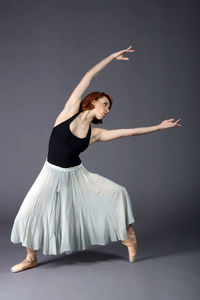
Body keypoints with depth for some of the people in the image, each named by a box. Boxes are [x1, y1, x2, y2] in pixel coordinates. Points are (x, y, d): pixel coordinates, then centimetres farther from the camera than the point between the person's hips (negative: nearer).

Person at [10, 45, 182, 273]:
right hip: (52, 174, -2)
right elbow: (88, 77, -5)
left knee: (118, 192, -8)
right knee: (27, 215, -6)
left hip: (77, 175, 3)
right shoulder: (71, 110, -6)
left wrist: (159, 126, 3)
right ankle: (31, 259, 19)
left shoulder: (96, 134, 1)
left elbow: (128, 132, 2)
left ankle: (127, 237, 12)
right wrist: (112, 57, -3)